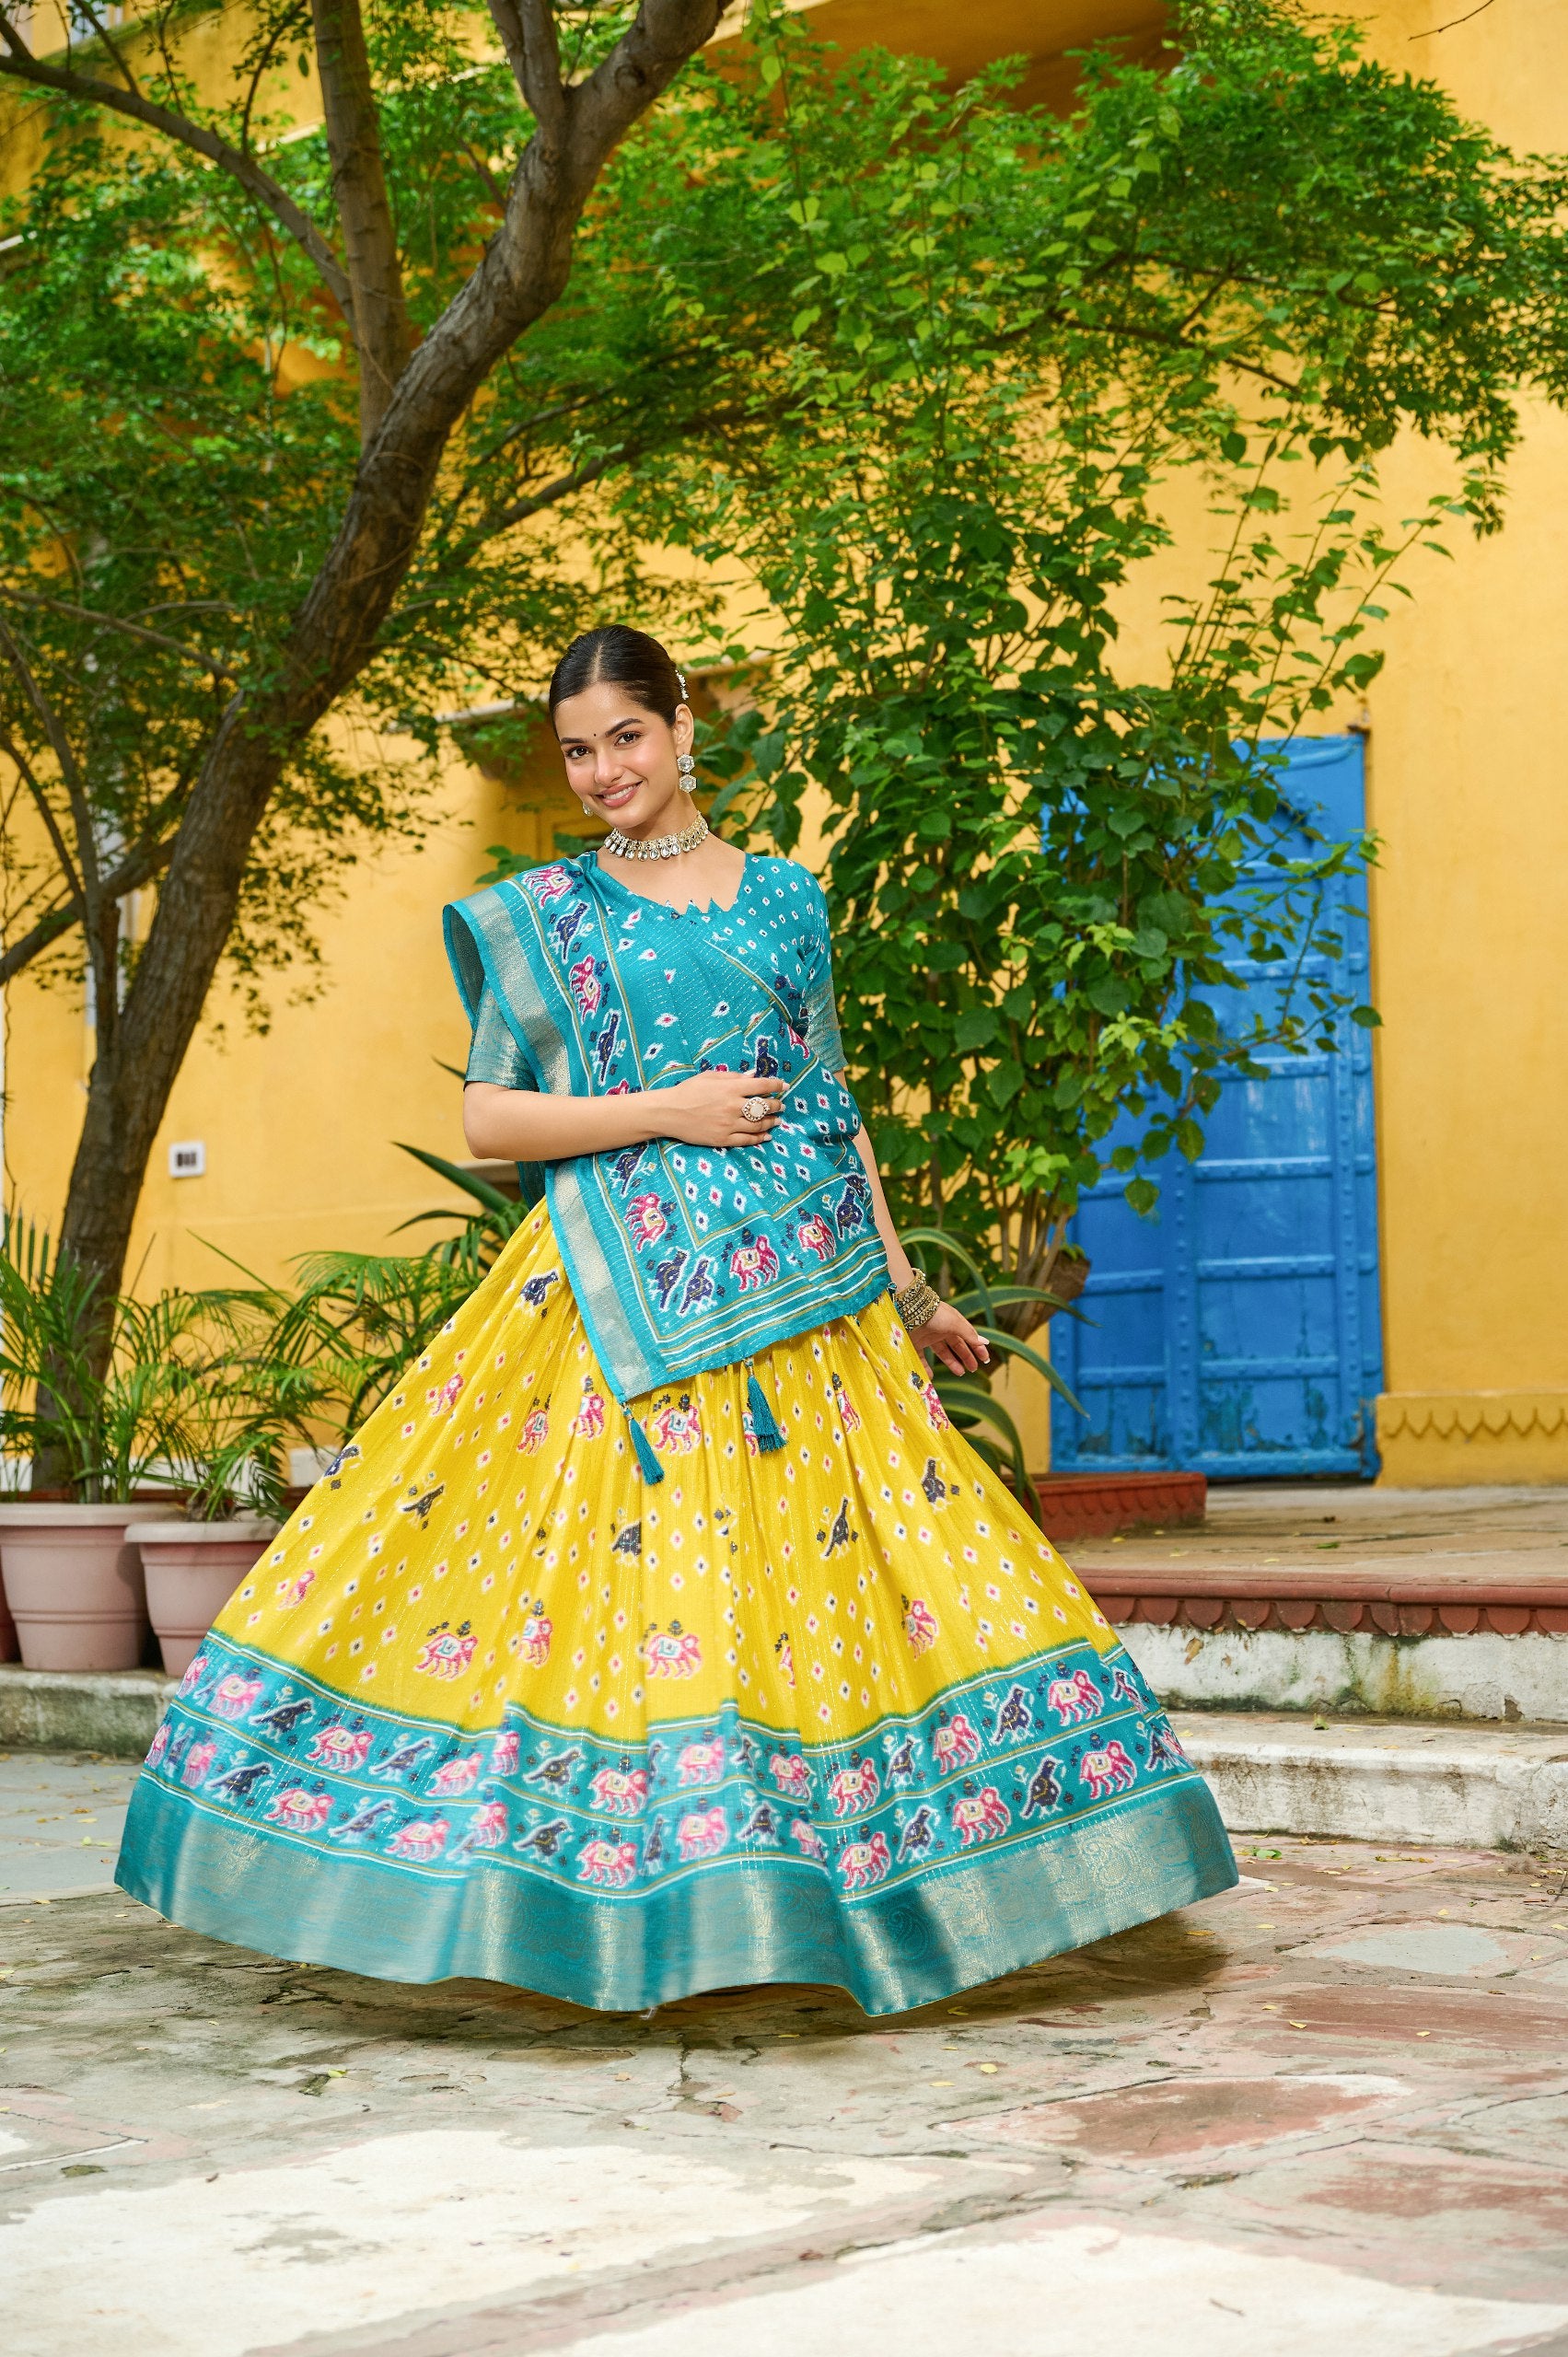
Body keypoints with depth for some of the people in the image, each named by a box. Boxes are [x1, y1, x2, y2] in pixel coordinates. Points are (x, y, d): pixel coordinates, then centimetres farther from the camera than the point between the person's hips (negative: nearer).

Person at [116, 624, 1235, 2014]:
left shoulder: (788, 897, 13)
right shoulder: (544, 913, 7)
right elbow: (488, 1121, 1)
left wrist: (910, 1295, 16)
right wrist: (666, 1111, -10)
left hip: (803, 1289, 2)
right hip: (622, 1298, -2)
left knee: (834, 1558, -1)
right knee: (625, 1562, -9)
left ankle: (823, 1907, 9)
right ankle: (624, 1906, 0)